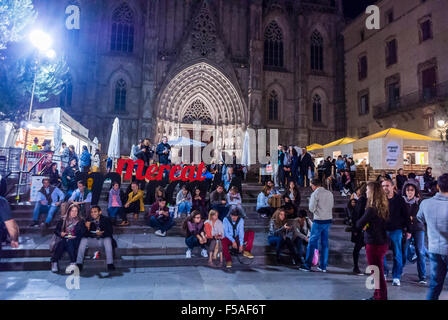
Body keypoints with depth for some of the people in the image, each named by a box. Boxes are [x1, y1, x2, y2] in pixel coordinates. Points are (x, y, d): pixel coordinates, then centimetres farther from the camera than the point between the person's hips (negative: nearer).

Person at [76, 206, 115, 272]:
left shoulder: (106, 219, -5)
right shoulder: (89, 220, 1)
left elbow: (110, 231, -13)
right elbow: (85, 234, -4)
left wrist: (102, 233, -32)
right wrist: (87, 228, -26)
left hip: (103, 240, -3)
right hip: (92, 241, 3)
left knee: (108, 239, -34)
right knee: (83, 240, -22)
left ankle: (110, 264, -34)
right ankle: (79, 264, -19)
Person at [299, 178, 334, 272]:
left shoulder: (315, 194, -11)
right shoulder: (329, 193, 8)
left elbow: (311, 209, -12)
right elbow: (331, 205, 17)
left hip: (319, 221, -6)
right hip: (328, 220, 6)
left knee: (312, 243, 1)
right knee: (324, 243, 12)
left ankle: (307, 265, 5)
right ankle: (323, 266, 17)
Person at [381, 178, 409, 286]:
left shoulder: (399, 200, -1)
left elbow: (405, 216, 4)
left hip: (396, 230, -1)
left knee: (397, 254, 5)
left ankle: (396, 277, 16)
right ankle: (384, 272, 25)